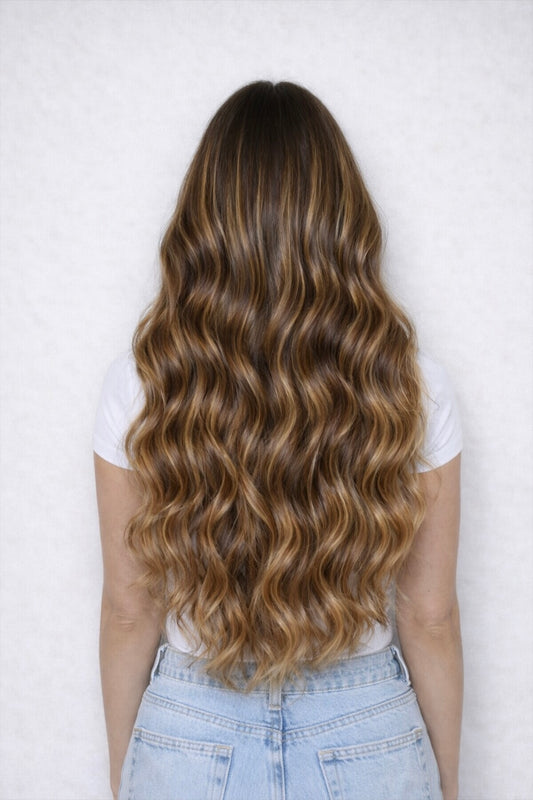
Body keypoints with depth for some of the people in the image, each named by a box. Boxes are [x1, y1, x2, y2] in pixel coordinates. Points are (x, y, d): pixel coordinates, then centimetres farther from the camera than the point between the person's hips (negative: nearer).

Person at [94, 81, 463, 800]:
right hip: (370, 738, 1)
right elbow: (430, 616, -8)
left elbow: (129, 610, -8)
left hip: (189, 738, 0)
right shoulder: (412, 385, -16)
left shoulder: (142, 385, -16)